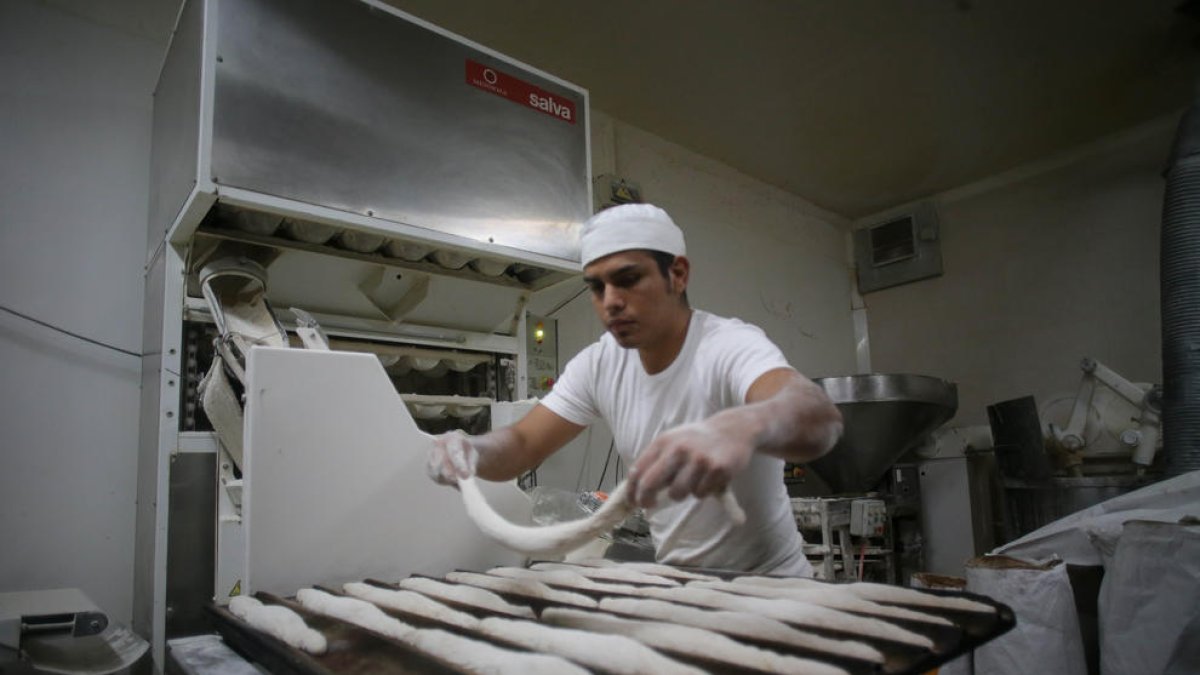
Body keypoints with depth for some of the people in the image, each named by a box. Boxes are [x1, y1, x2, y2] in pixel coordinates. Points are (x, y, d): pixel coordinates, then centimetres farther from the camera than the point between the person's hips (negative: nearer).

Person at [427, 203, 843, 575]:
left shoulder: (730, 347, -21)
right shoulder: (598, 365, -3)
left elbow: (821, 417, -40)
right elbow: (522, 446, -4)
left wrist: (740, 427, -63)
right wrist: (470, 450, -27)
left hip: (768, 582, -4)